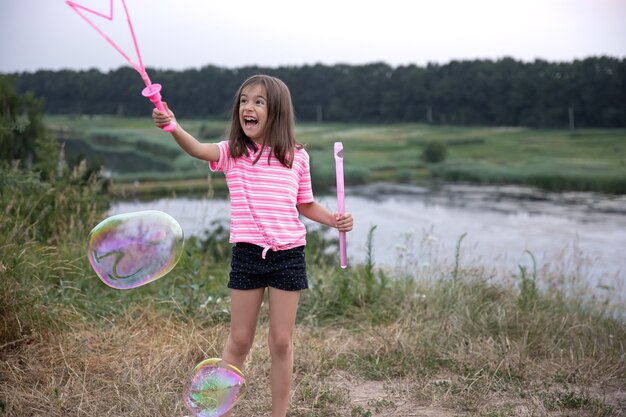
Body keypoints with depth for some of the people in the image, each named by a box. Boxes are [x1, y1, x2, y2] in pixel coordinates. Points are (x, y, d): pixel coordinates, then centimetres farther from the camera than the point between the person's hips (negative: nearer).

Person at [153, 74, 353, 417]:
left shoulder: (297, 157, 3)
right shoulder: (232, 153, -1)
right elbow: (198, 149, -22)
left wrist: (334, 220, -3)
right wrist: (173, 126, -41)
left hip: (288, 255, 1)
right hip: (247, 254, -1)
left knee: (281, 342, 8)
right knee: (239, 340, 8)